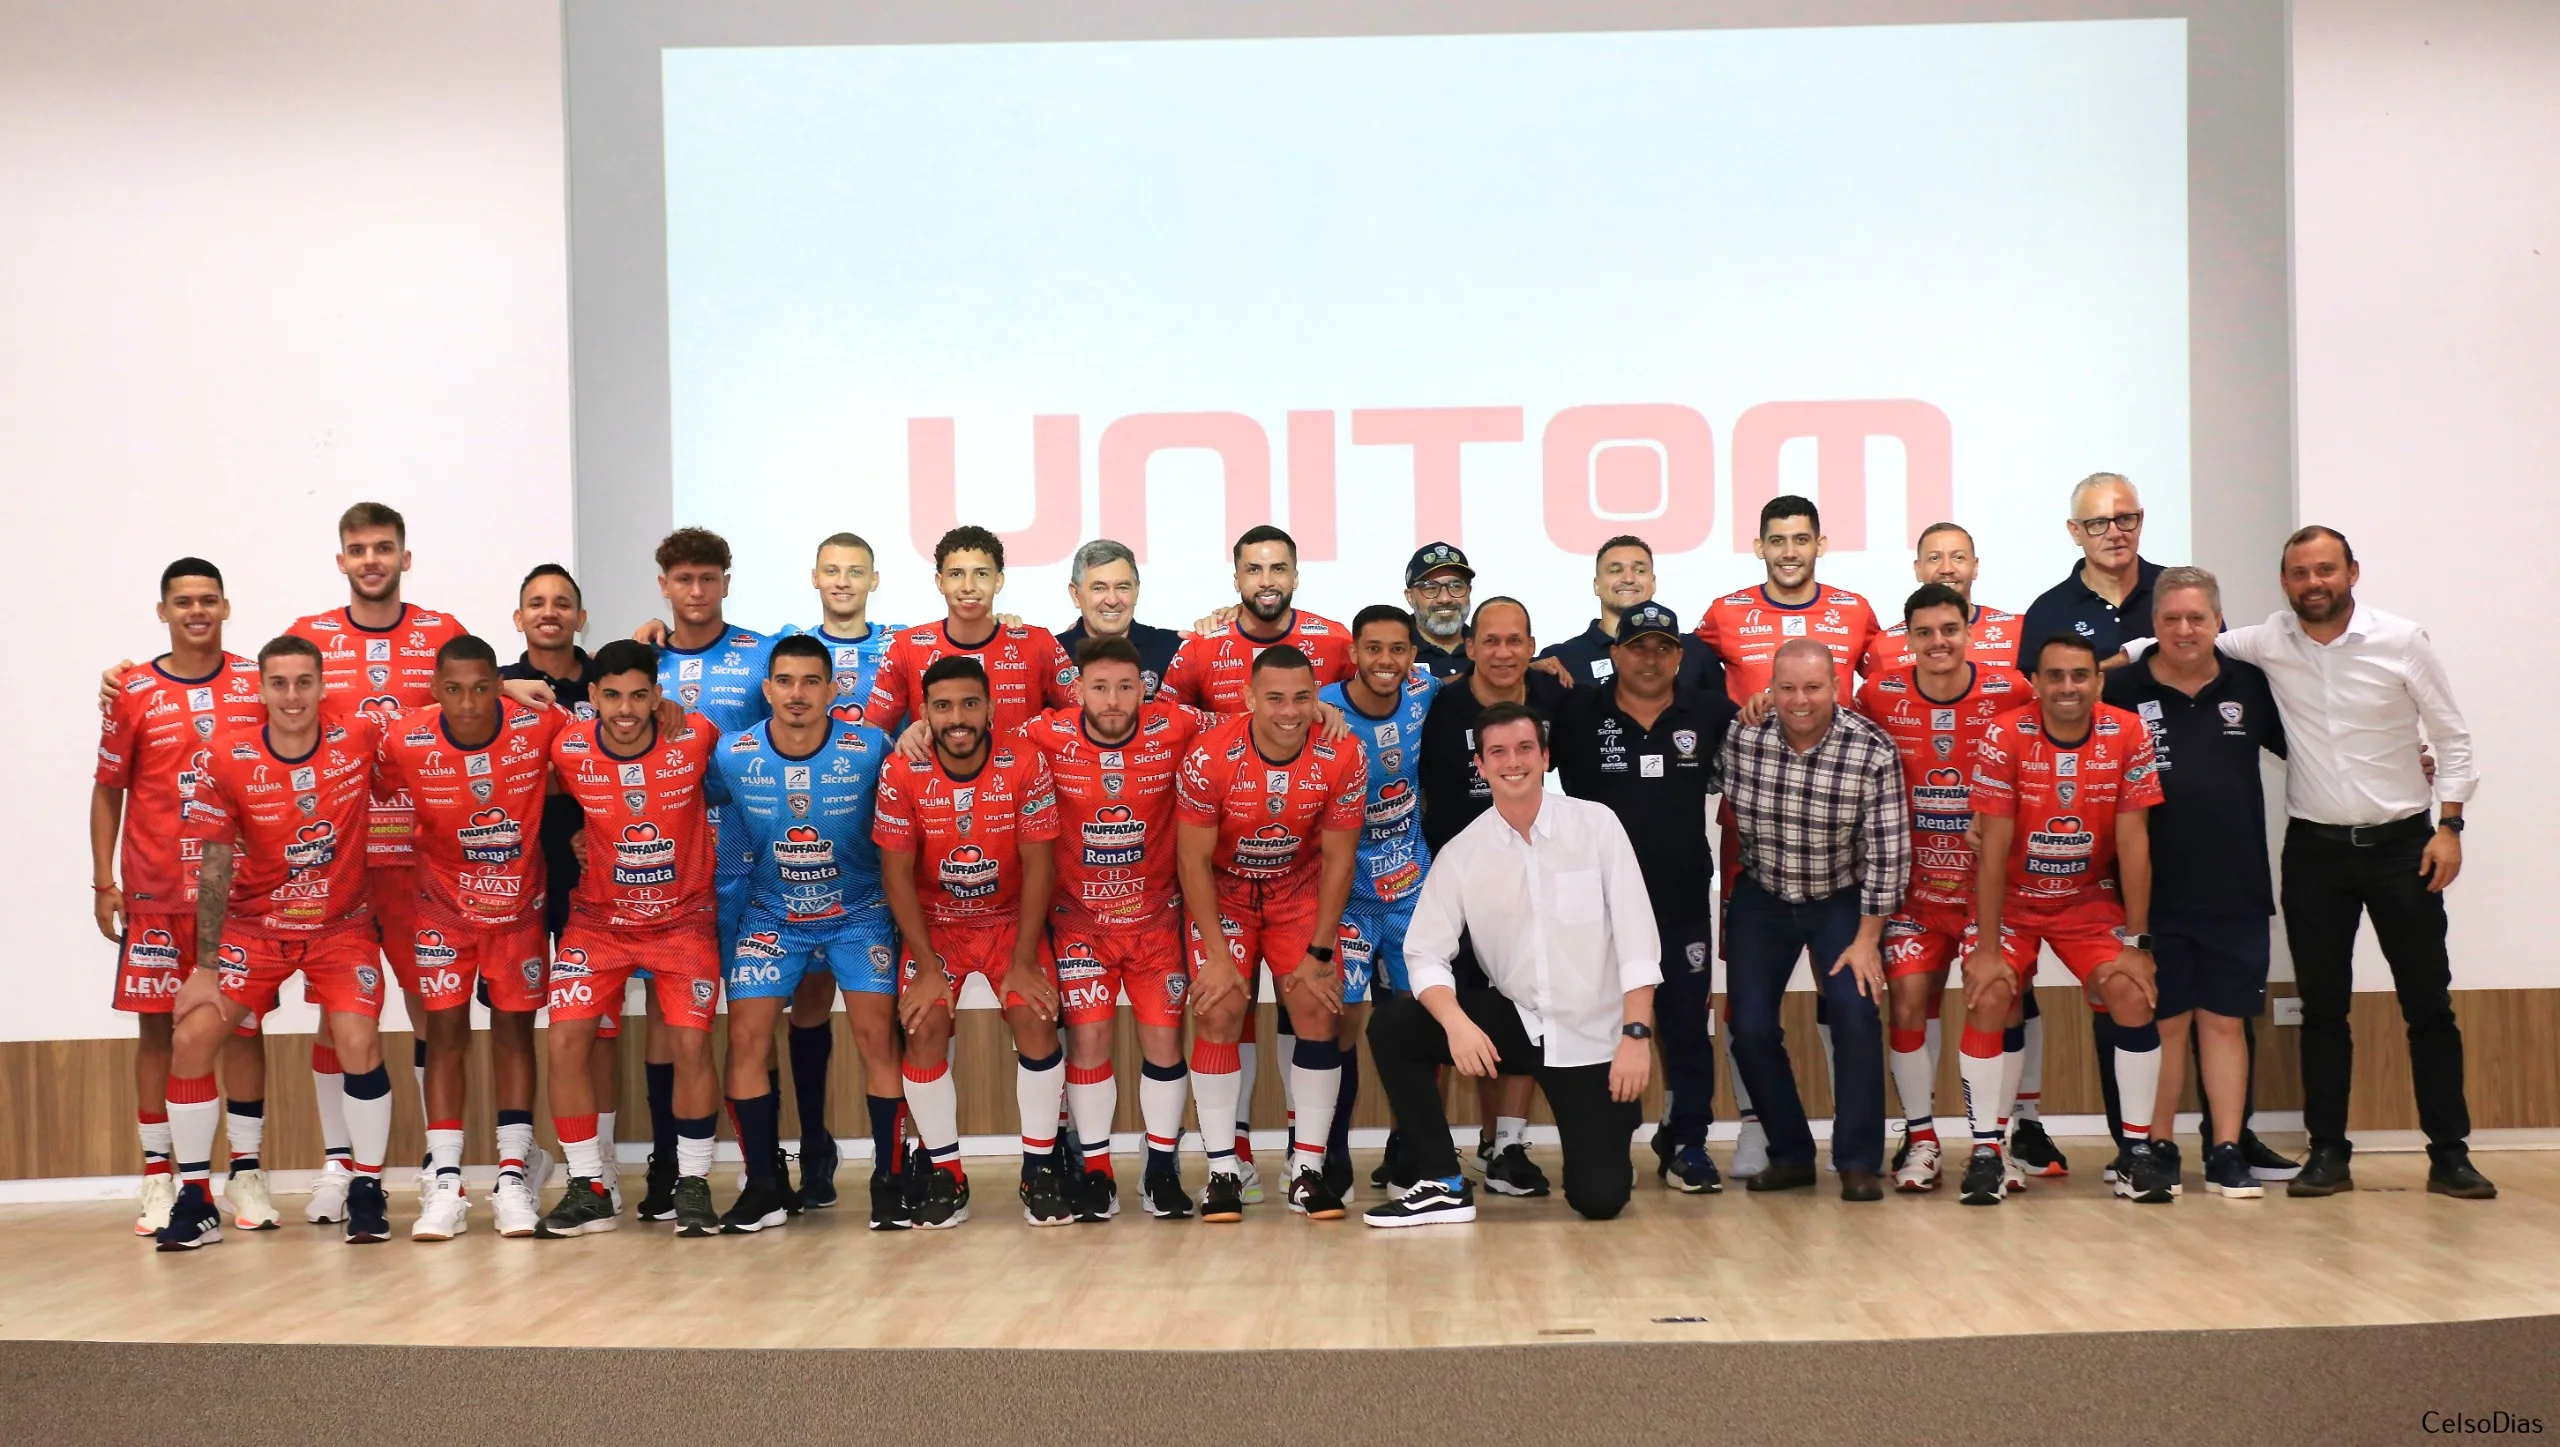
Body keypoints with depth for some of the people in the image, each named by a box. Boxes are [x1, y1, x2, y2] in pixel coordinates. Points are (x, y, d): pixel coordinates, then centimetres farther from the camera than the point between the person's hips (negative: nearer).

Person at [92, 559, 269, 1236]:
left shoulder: (257, 683, 3)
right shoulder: (134, 694, 1)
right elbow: (108, 790, 6)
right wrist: (103, 882, 0)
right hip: (156, 893, -1)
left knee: (243, 1021, 3)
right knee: (157, 1023, 2)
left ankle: (246, 1174, 10)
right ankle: (158, 1176, 10)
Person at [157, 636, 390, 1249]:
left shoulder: (360, 738, -15)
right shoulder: (227, 757, -15)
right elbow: (215, 870, -9)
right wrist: (205, 966, -8)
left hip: (343, 926, -1)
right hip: (255, 926, 1)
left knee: (359, 1043, -18)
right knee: (191, 1038, -11)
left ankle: (366, 1191, 3)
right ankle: (195, 1199, 5)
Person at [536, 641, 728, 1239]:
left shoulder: (694, 738, -18)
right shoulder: (568, 751, -16)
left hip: (683, 916, -1)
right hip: (599, 917, 1)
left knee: (691, 1043, -12)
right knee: (565, 1041, -9)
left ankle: (692, 1184, 6)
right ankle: (588, 1189, 6)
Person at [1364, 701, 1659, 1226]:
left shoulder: (1596, 824, -8)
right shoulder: (1461, 853, -3)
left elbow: (1636, 936, -10)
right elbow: (1425, 953, -8)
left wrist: (1636, 1034, -17)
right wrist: (1456, 1022, -27)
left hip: (1593, 1037, -2)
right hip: (1514, 1021, 2)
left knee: (1599, 1199, -9)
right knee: (1392, 1026, -19)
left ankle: (1609, 1144, 30)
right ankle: (1445, 1184, -7)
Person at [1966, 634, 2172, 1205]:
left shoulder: (2128, 736, -14)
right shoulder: (2005, 738, -20)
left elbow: (2133, 843, -11)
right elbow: (1993, 848, -18)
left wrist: (2136, 943, -12)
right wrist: (1987, 949, -19)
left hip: (2090, 898, 2)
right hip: (2012, 898, -1)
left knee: (2134, 996, -15)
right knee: (1988, 999, -19)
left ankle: (2137, 1150, -1)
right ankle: (1986, 1151, -6)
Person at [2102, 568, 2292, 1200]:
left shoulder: (2249, 686, 6)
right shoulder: (2121, 691, -2)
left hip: (2236, 890, 2)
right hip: (2155, 893, -2)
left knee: (2225, 1021, 6)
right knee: (2164, 1021, 5)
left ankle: (2228, 1154, 11)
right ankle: (2158, 1149, 14)